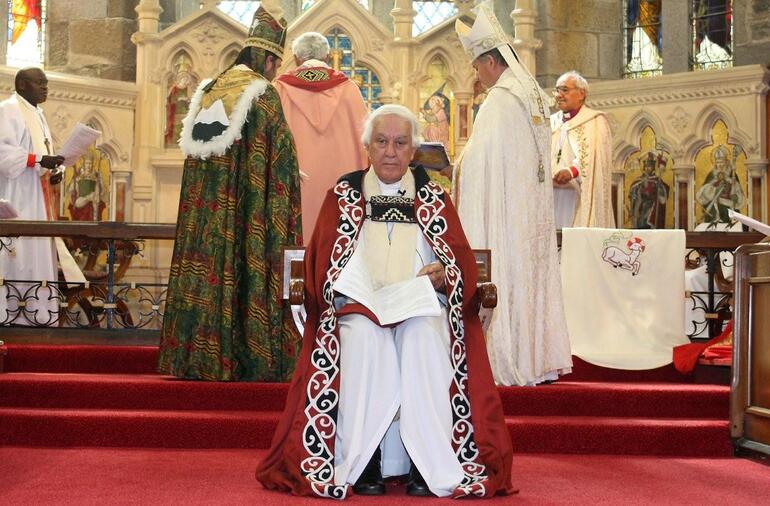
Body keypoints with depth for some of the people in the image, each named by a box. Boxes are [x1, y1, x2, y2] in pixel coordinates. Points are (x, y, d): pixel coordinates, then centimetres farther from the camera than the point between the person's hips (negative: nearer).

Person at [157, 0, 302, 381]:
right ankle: (246, 356, -3)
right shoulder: (262, 94, -7)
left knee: (207, 266, 8)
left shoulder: (206, 93, 14)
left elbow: (193, 150, 17)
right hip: (244, 211, -6)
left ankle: (200, 354, 10)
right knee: (242, 276, -4)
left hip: (204, 210, 6)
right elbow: (280, 159, -10)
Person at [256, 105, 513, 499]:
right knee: (365, 338, -34)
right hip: (357, 305, 0)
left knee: (424, 337, -34)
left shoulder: (434, 198, 17)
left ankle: (431, 465, -31)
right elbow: (322, 262, 8)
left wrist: (442, 270, -15)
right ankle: (363, 464, -29)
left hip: (422, 305, 0)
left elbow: (463, 261, 8)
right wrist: (356, 287, -12)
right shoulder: (342, 196, 16)